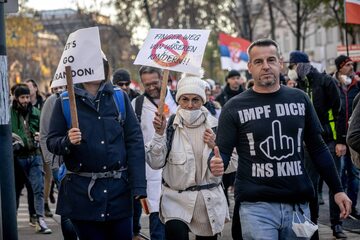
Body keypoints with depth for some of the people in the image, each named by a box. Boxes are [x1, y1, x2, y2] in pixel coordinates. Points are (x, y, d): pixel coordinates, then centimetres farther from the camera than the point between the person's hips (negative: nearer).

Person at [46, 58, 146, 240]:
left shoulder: (120, 98, 6)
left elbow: (135, 142, 2)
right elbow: (51, 142, 4)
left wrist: (139, 187, -5)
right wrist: (68, 141, -20)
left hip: (118, 188, 1)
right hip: (82, 191, -1)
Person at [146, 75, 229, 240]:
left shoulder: (214, 125, 0)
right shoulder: (170, 125, -3)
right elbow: (155, 163, -7)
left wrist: (215, 146, -12)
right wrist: (159, 134, -17)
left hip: (209, 200, 2)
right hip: (176, 199, -2)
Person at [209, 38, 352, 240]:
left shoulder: (299, 99, 8)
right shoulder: (235, 107, -1)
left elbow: (318, 148, 12)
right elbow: (223, 152, -3)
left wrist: (338, 189, 10)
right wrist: (217, 164, -26)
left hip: (298, 204, 3)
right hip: (257, 206, -3)